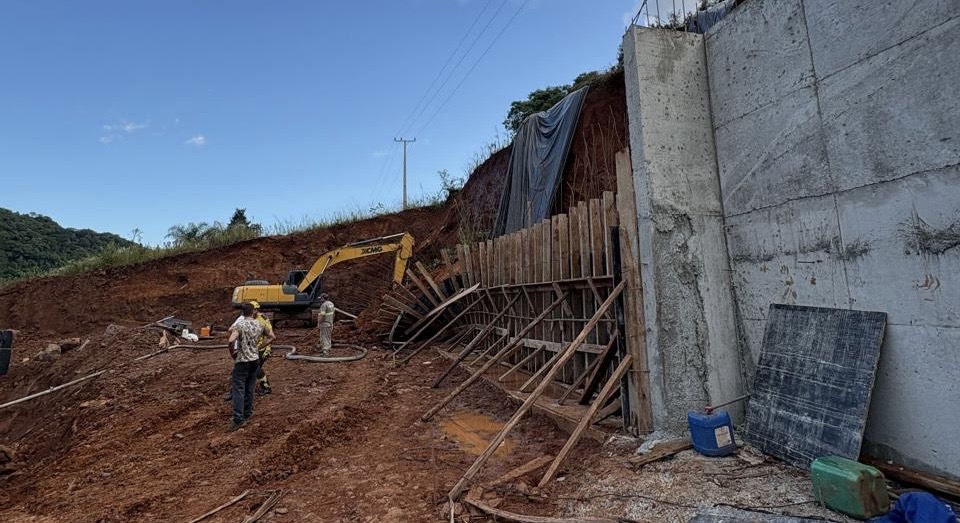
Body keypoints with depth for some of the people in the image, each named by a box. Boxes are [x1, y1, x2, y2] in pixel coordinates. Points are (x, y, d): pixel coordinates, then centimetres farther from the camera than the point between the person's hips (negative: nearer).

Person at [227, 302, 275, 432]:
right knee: (249, 388, 16)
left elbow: (231, 341, -27)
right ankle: (247, 413, 26)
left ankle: (238, 419, -9)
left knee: (239, 389, -4)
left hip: (242, 361, -5)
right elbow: (271, 337, 15)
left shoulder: (239, 325, -13)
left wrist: (232, 353, -9)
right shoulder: (260, 325, 2)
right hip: (255, 360, 5)